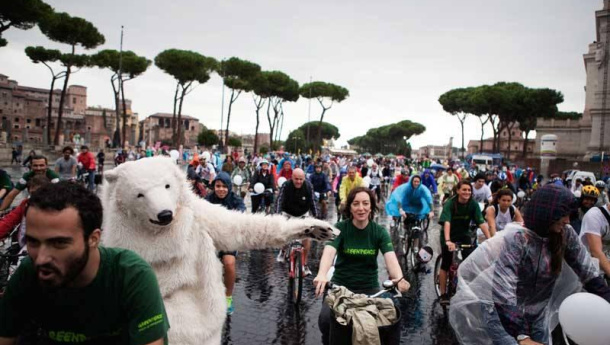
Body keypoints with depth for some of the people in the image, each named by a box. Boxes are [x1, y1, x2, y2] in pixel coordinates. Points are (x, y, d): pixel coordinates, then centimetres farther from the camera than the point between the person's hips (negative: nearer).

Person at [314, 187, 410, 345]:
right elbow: (329, 252, -28)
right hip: (340, 284, -1)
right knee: (326, 319, -22)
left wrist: (399, 278, -43)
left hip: (369, 287, 2)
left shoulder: (379, 231, -5)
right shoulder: (340, 228, -11)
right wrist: (322, 275, -50)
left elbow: (390, 257, -21)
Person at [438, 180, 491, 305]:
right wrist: (448, 241, -50)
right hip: (449, 235, -3)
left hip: (464, 234, 3)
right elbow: (446, 222, -37)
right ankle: (443, 295, 9)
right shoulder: (450, 203, -25)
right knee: (446, 264, -1)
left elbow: (481, 222, -22)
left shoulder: (473, 204, -15)